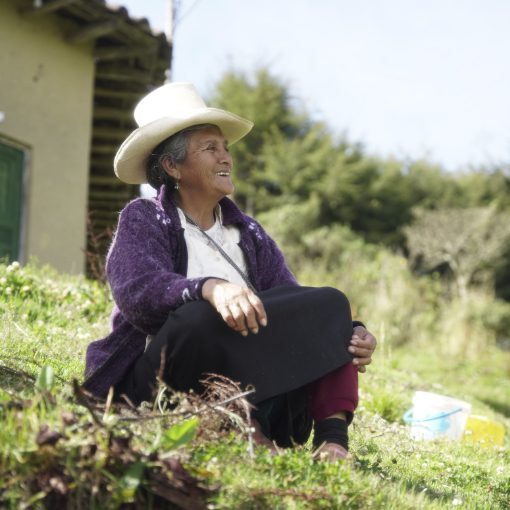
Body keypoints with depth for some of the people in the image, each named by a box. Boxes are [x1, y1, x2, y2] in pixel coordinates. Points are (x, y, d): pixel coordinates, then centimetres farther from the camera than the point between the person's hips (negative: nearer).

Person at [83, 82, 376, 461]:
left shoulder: (249, 234, 18)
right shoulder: (143, 220, 3)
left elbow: (295, 308, 7)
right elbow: (138, 291, -18)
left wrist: (351, 334, -15)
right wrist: (210, 289, -38)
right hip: (159, 382, -5)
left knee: (329, 304, -12)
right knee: (198, 318, -35)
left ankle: (332, 437, -26)